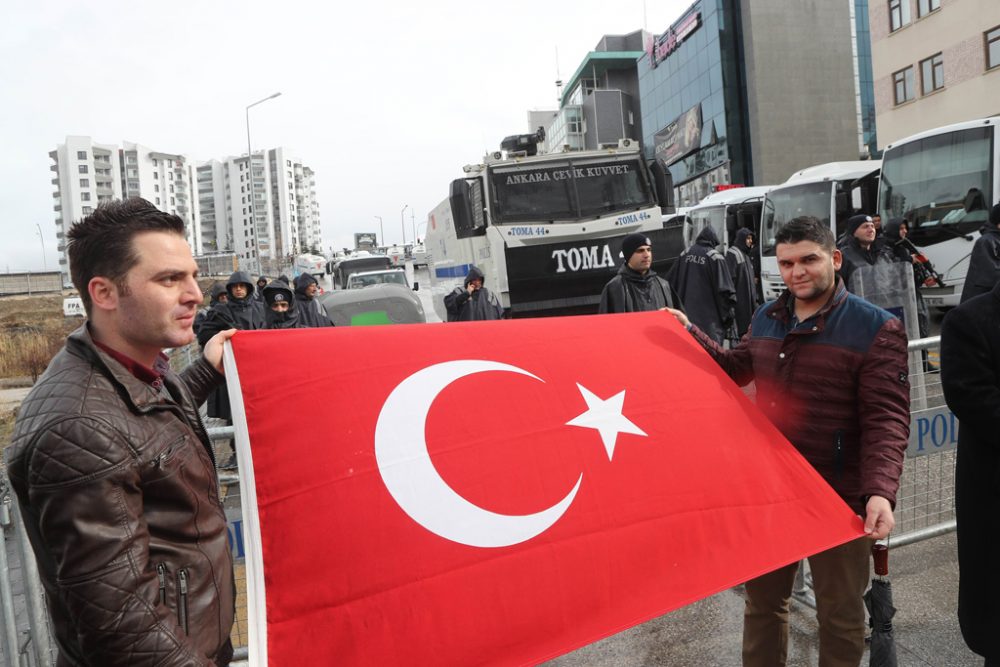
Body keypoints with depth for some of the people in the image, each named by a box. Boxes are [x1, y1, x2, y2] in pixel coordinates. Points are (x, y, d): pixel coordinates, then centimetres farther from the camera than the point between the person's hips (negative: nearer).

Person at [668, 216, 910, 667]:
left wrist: (880, 491, -31)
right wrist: (690, 333, 12)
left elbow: (886, 419, -18)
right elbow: (736, 369, 21)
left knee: (840, 614, 13)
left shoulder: (876, 328, -12)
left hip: (838, 500, -5)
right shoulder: (766, 318, 5)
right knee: (763, 600, 20)